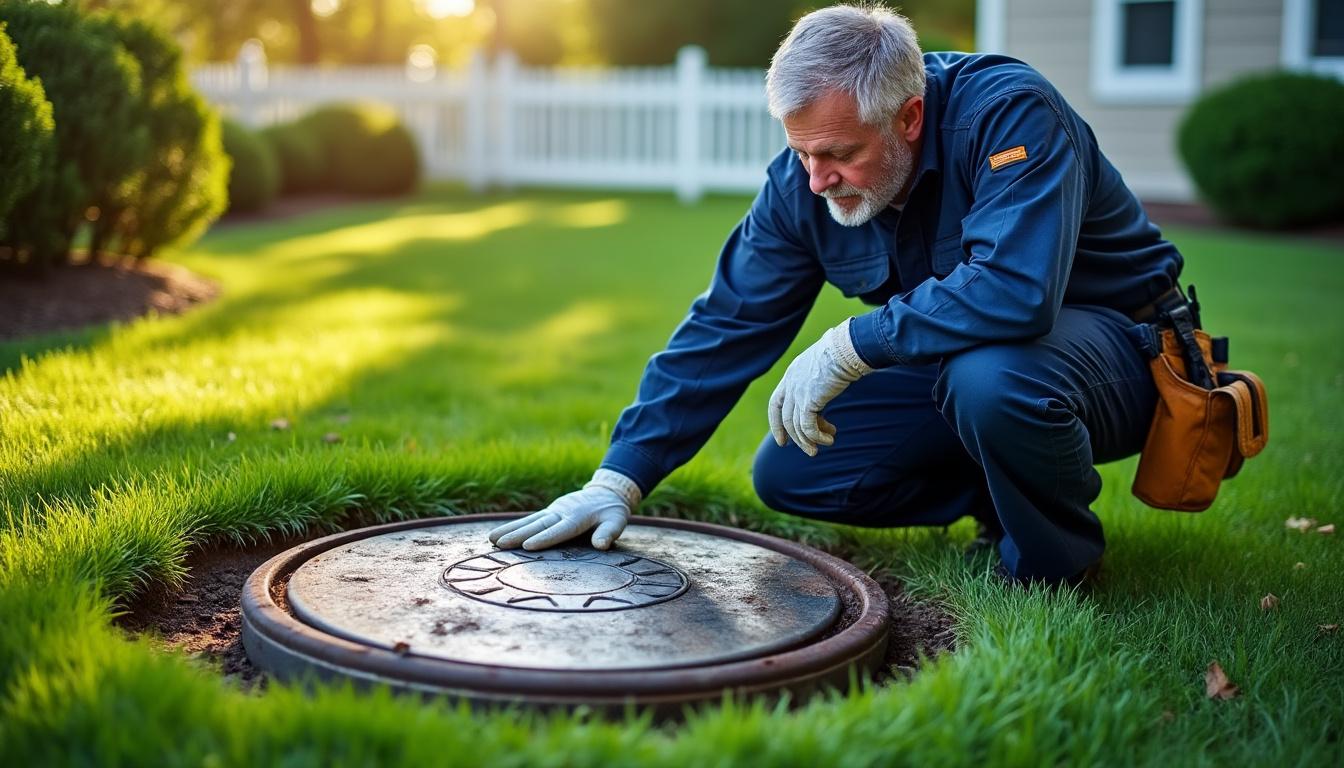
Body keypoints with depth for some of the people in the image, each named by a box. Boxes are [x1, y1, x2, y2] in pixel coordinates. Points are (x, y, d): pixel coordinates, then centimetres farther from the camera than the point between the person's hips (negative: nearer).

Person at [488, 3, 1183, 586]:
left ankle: (1056, 568, -9)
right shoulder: (803, 180, -11)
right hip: (950, 363, 6)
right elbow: (726, 325, -9)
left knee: (987, 376, -39)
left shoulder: (1010, 114, -30)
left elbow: (1014, 290, -43)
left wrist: (848, 347, -34)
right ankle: (1002, 494, 11)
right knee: (786, 474, -4)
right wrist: (620, 479, -14)